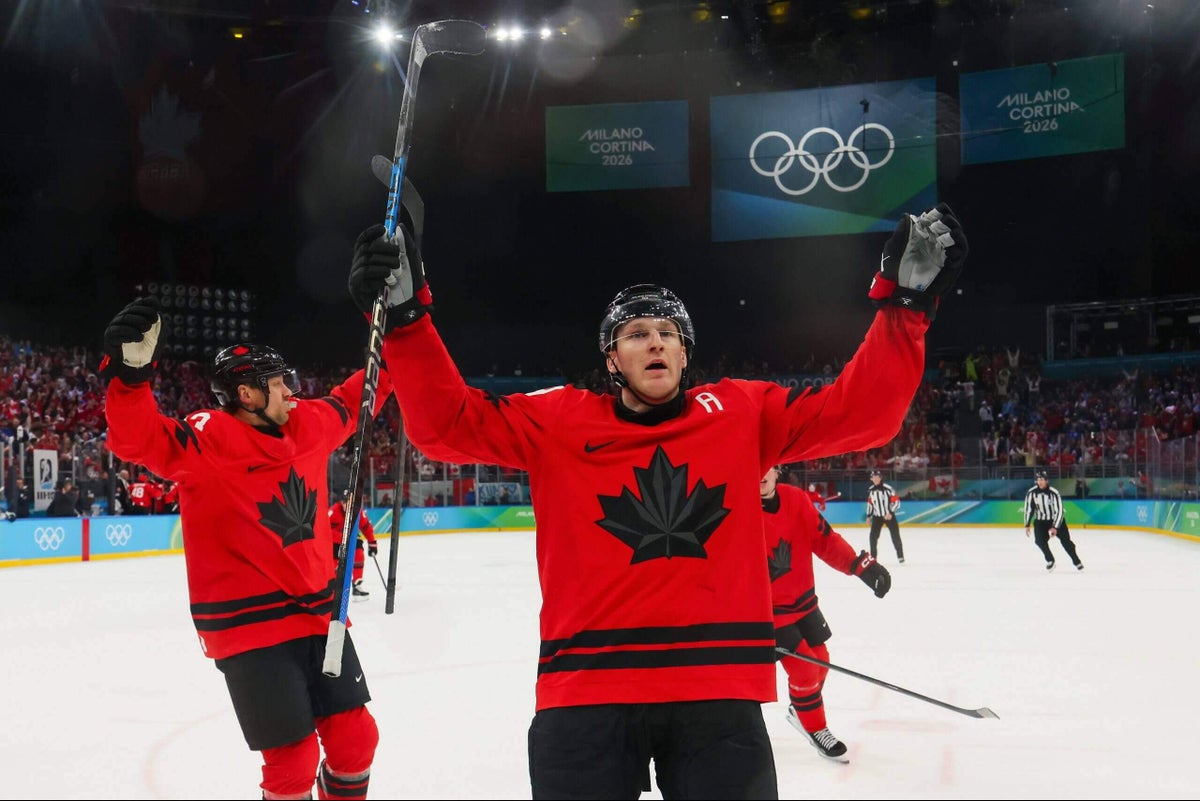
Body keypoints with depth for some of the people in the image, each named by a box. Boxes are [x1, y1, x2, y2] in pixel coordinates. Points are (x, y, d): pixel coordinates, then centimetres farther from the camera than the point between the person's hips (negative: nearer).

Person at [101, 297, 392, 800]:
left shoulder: (306, 425, 6)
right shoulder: (209, 439, -14)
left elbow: (350, 403, 25)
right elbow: (140, 440, -29)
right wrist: (130, 374, -46)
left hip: (316, 614, 7)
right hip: (250, 626, -7)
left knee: (355, 737, 11)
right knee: (293, 759, -4)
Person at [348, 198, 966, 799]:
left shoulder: (742, 414, 10)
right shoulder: (558, 422, 7)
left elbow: (859, 412, 6)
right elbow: (446, 423, 3)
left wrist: (905, 301, -4)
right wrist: (404, 315, -9)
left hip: (720, 691, 1)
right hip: (587, 692, 0)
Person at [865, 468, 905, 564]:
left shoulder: (888, 488, -17)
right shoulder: (870, 490, 0)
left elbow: (896, 501, -15)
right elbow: (870, 503, 13)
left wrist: (890, 513, -22)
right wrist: (868, 516, 10)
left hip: (889, 515, -4)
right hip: (877, 516, 4)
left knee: (895, 536, 0)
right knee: (873, 536, -4)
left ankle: (900, 556, 12)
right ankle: (873, 556, 8)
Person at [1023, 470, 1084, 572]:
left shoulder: (1054, 493, -23)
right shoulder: (1031, 493, -15)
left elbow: (1059, 511, -20)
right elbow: (1028, 509, -4)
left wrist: (1055, 527, -25)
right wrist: (1027, 525, -6)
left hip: (1056, 520, -2)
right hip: (1040, 521, 2)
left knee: (1065, 540, -5)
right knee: (1040, 540, -16)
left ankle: (1076, 561, 11)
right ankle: (1050, 561, 4)